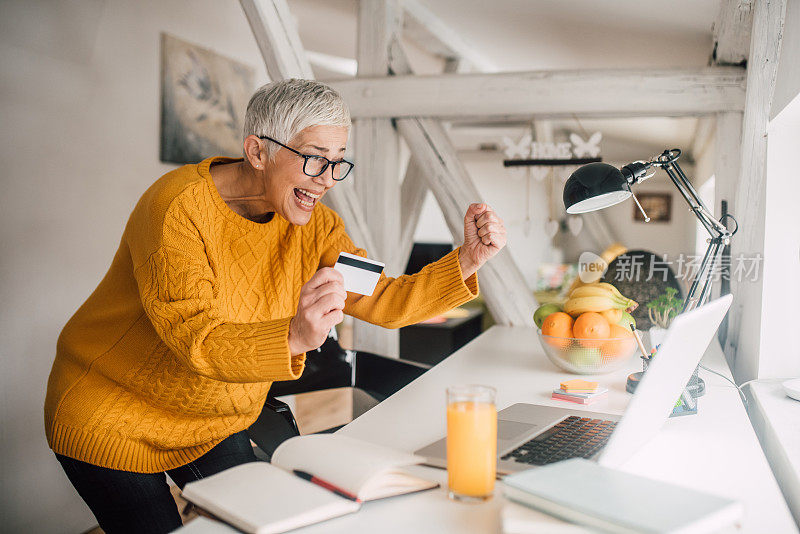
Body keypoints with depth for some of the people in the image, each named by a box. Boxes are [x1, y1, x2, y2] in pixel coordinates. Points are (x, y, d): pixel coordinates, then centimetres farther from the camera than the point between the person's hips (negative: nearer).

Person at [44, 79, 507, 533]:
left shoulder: (313, 225, -8)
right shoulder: (178, 208, -27)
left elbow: (385, 300, -13)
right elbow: (196, 339, -36)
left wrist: (467, 261, -27)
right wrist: (294, 337, -54)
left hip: (213, 423, 6)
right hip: (111, 422, -5)